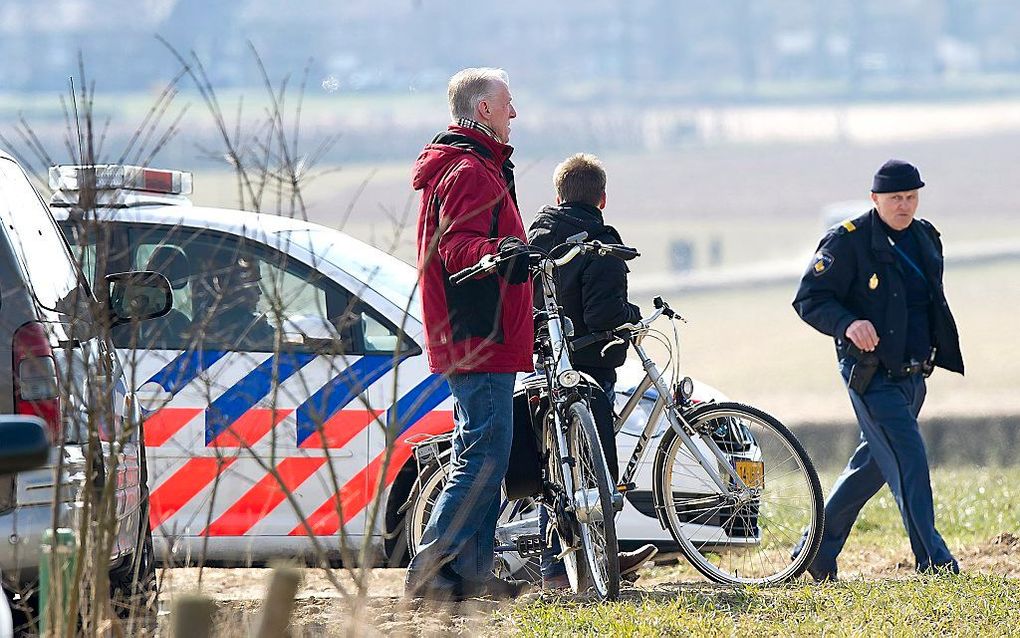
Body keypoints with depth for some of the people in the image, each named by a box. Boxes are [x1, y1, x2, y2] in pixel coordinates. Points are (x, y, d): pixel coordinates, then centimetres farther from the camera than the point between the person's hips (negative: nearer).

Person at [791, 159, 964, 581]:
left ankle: (819, 548, 25)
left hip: (913, 373, 8)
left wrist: (940, 349, 15)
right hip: (872, 375, -8)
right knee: (907, 463, -14)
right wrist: (848, 324, -30)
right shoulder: (848, 241, -10)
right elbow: (809, 300, -12)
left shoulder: (926, 238, 12)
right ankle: (933, 562, -14)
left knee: (874, 463, 13)